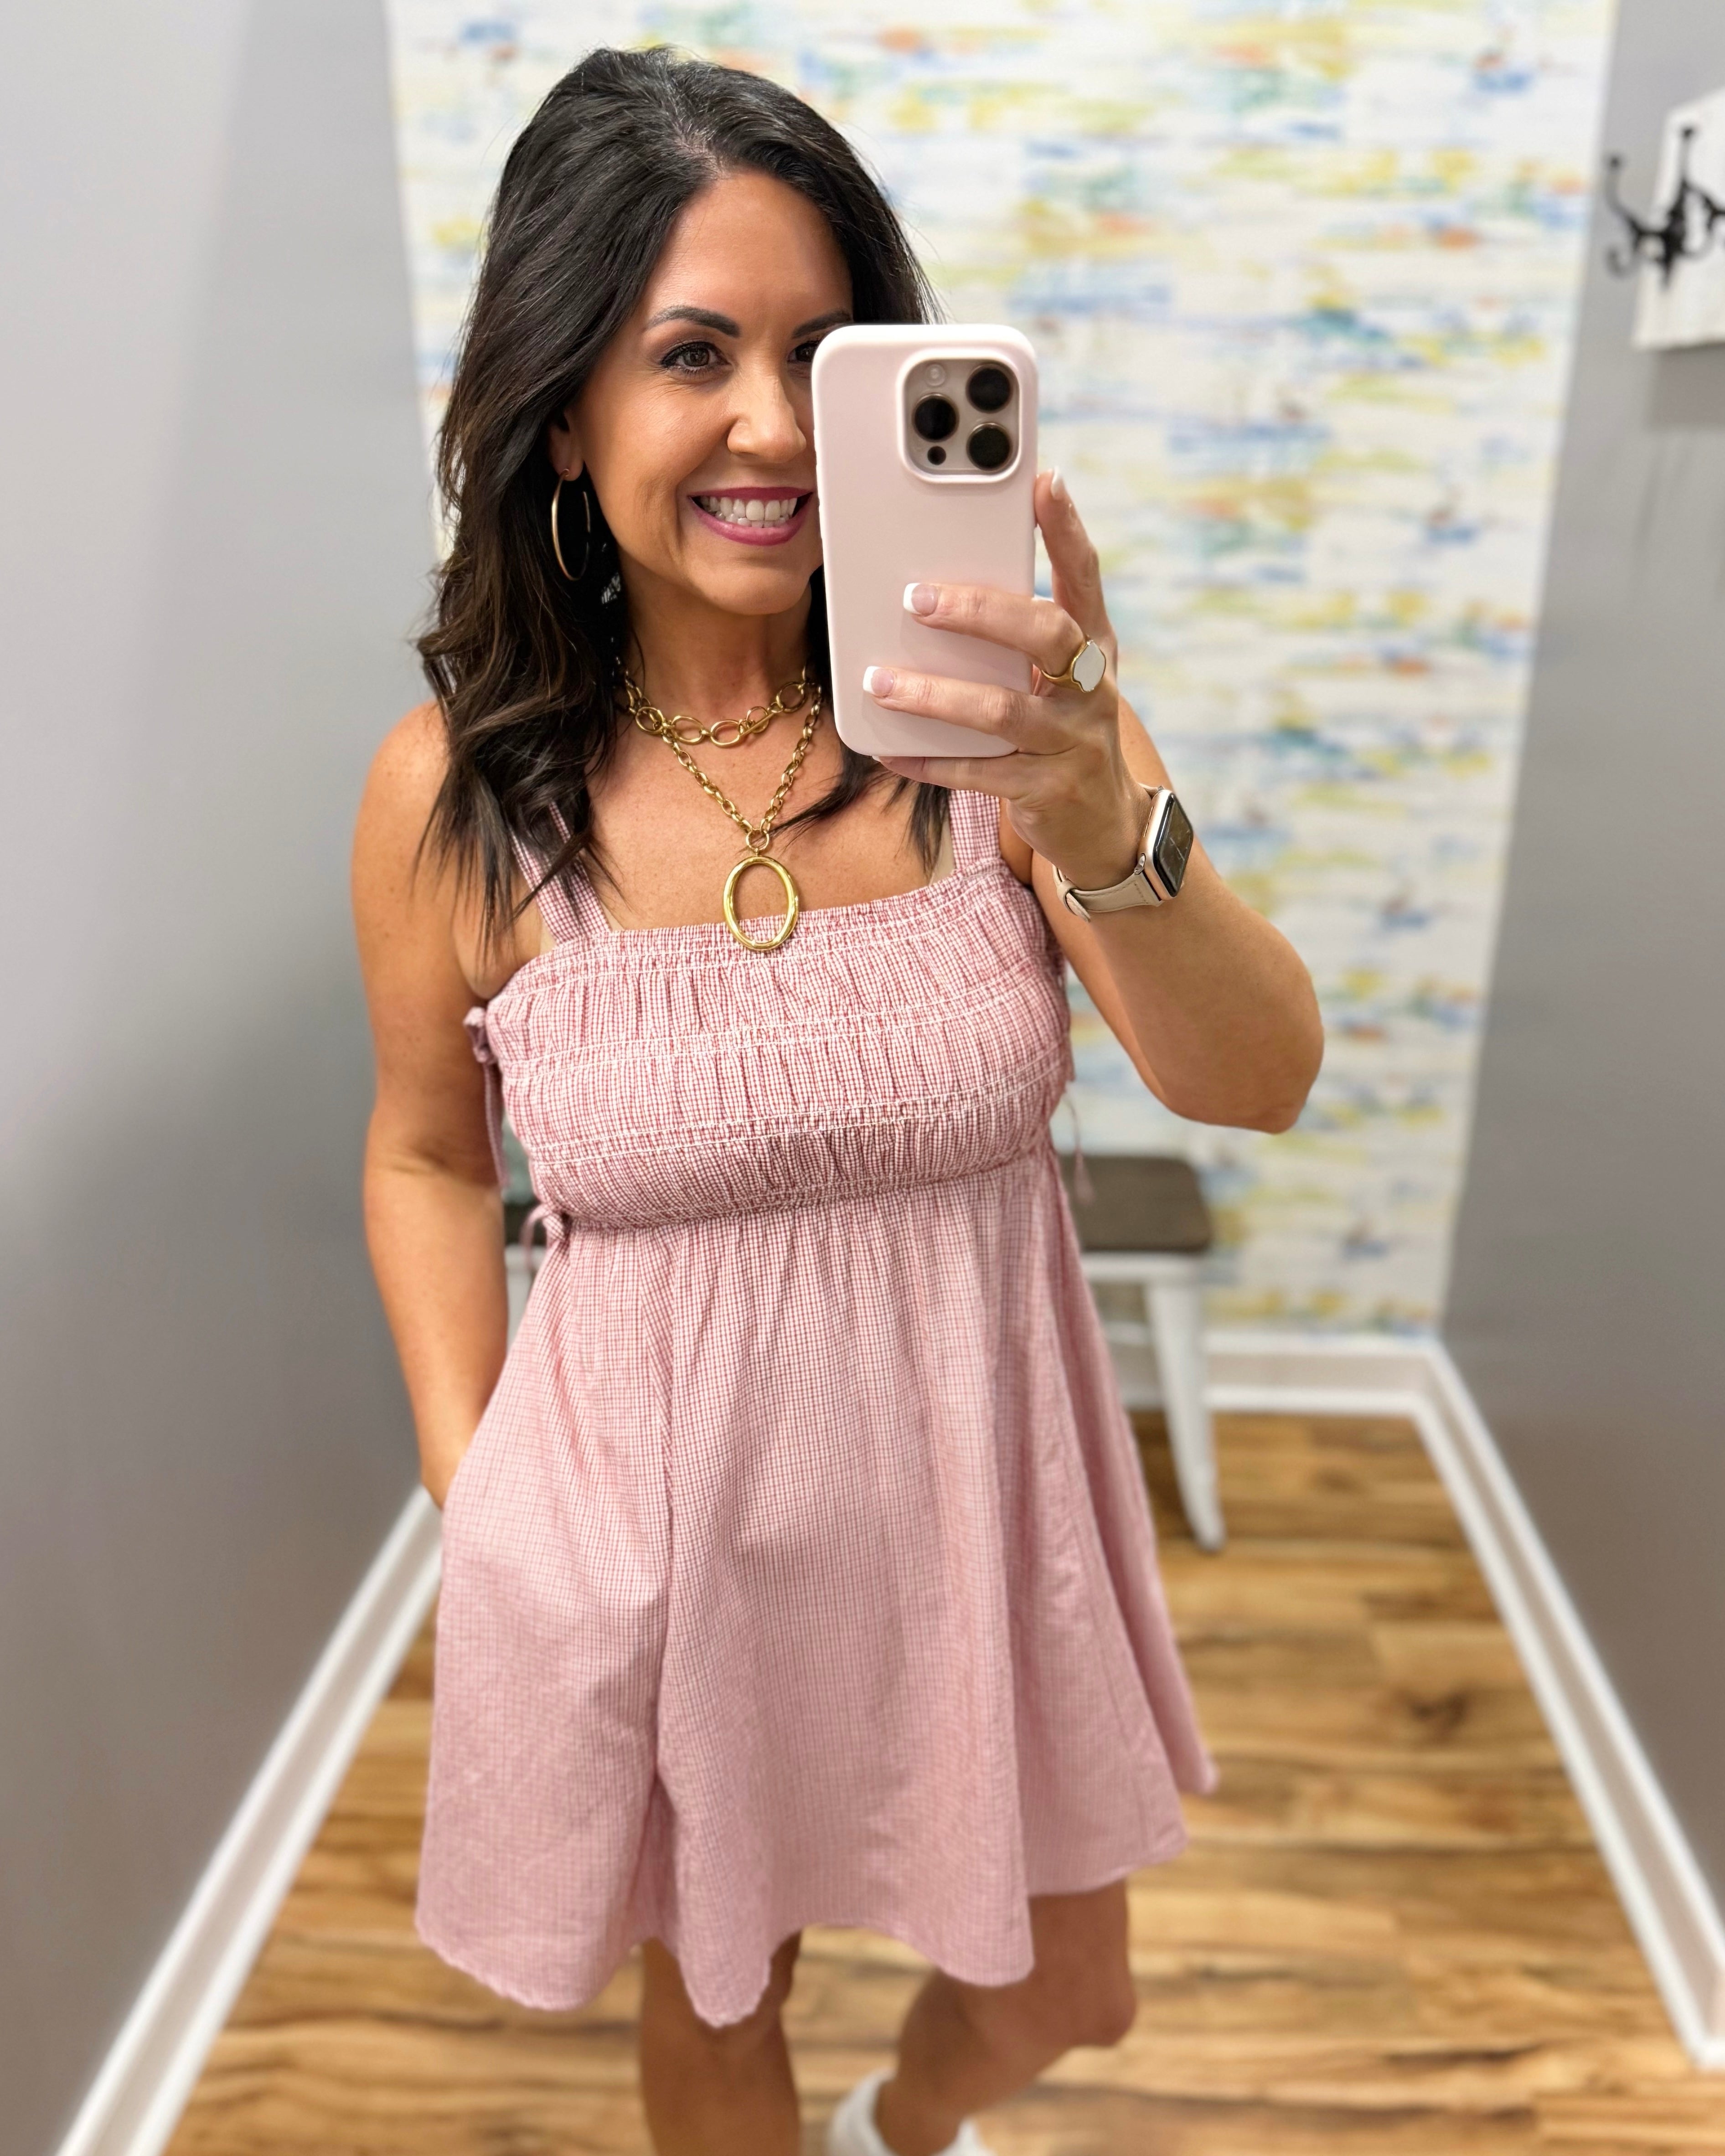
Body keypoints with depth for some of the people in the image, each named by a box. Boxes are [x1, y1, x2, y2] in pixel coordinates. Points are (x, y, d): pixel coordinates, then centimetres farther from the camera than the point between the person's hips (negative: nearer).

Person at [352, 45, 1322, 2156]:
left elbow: (1261, 1082, -19)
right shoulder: (451, 792, -13)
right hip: (651, 1512, -1)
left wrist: (1099, 819, -37)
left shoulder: (990, 708, -13)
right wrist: (469, 1488, -3)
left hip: (978, 1480, 2)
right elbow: (428, 1151, 2)